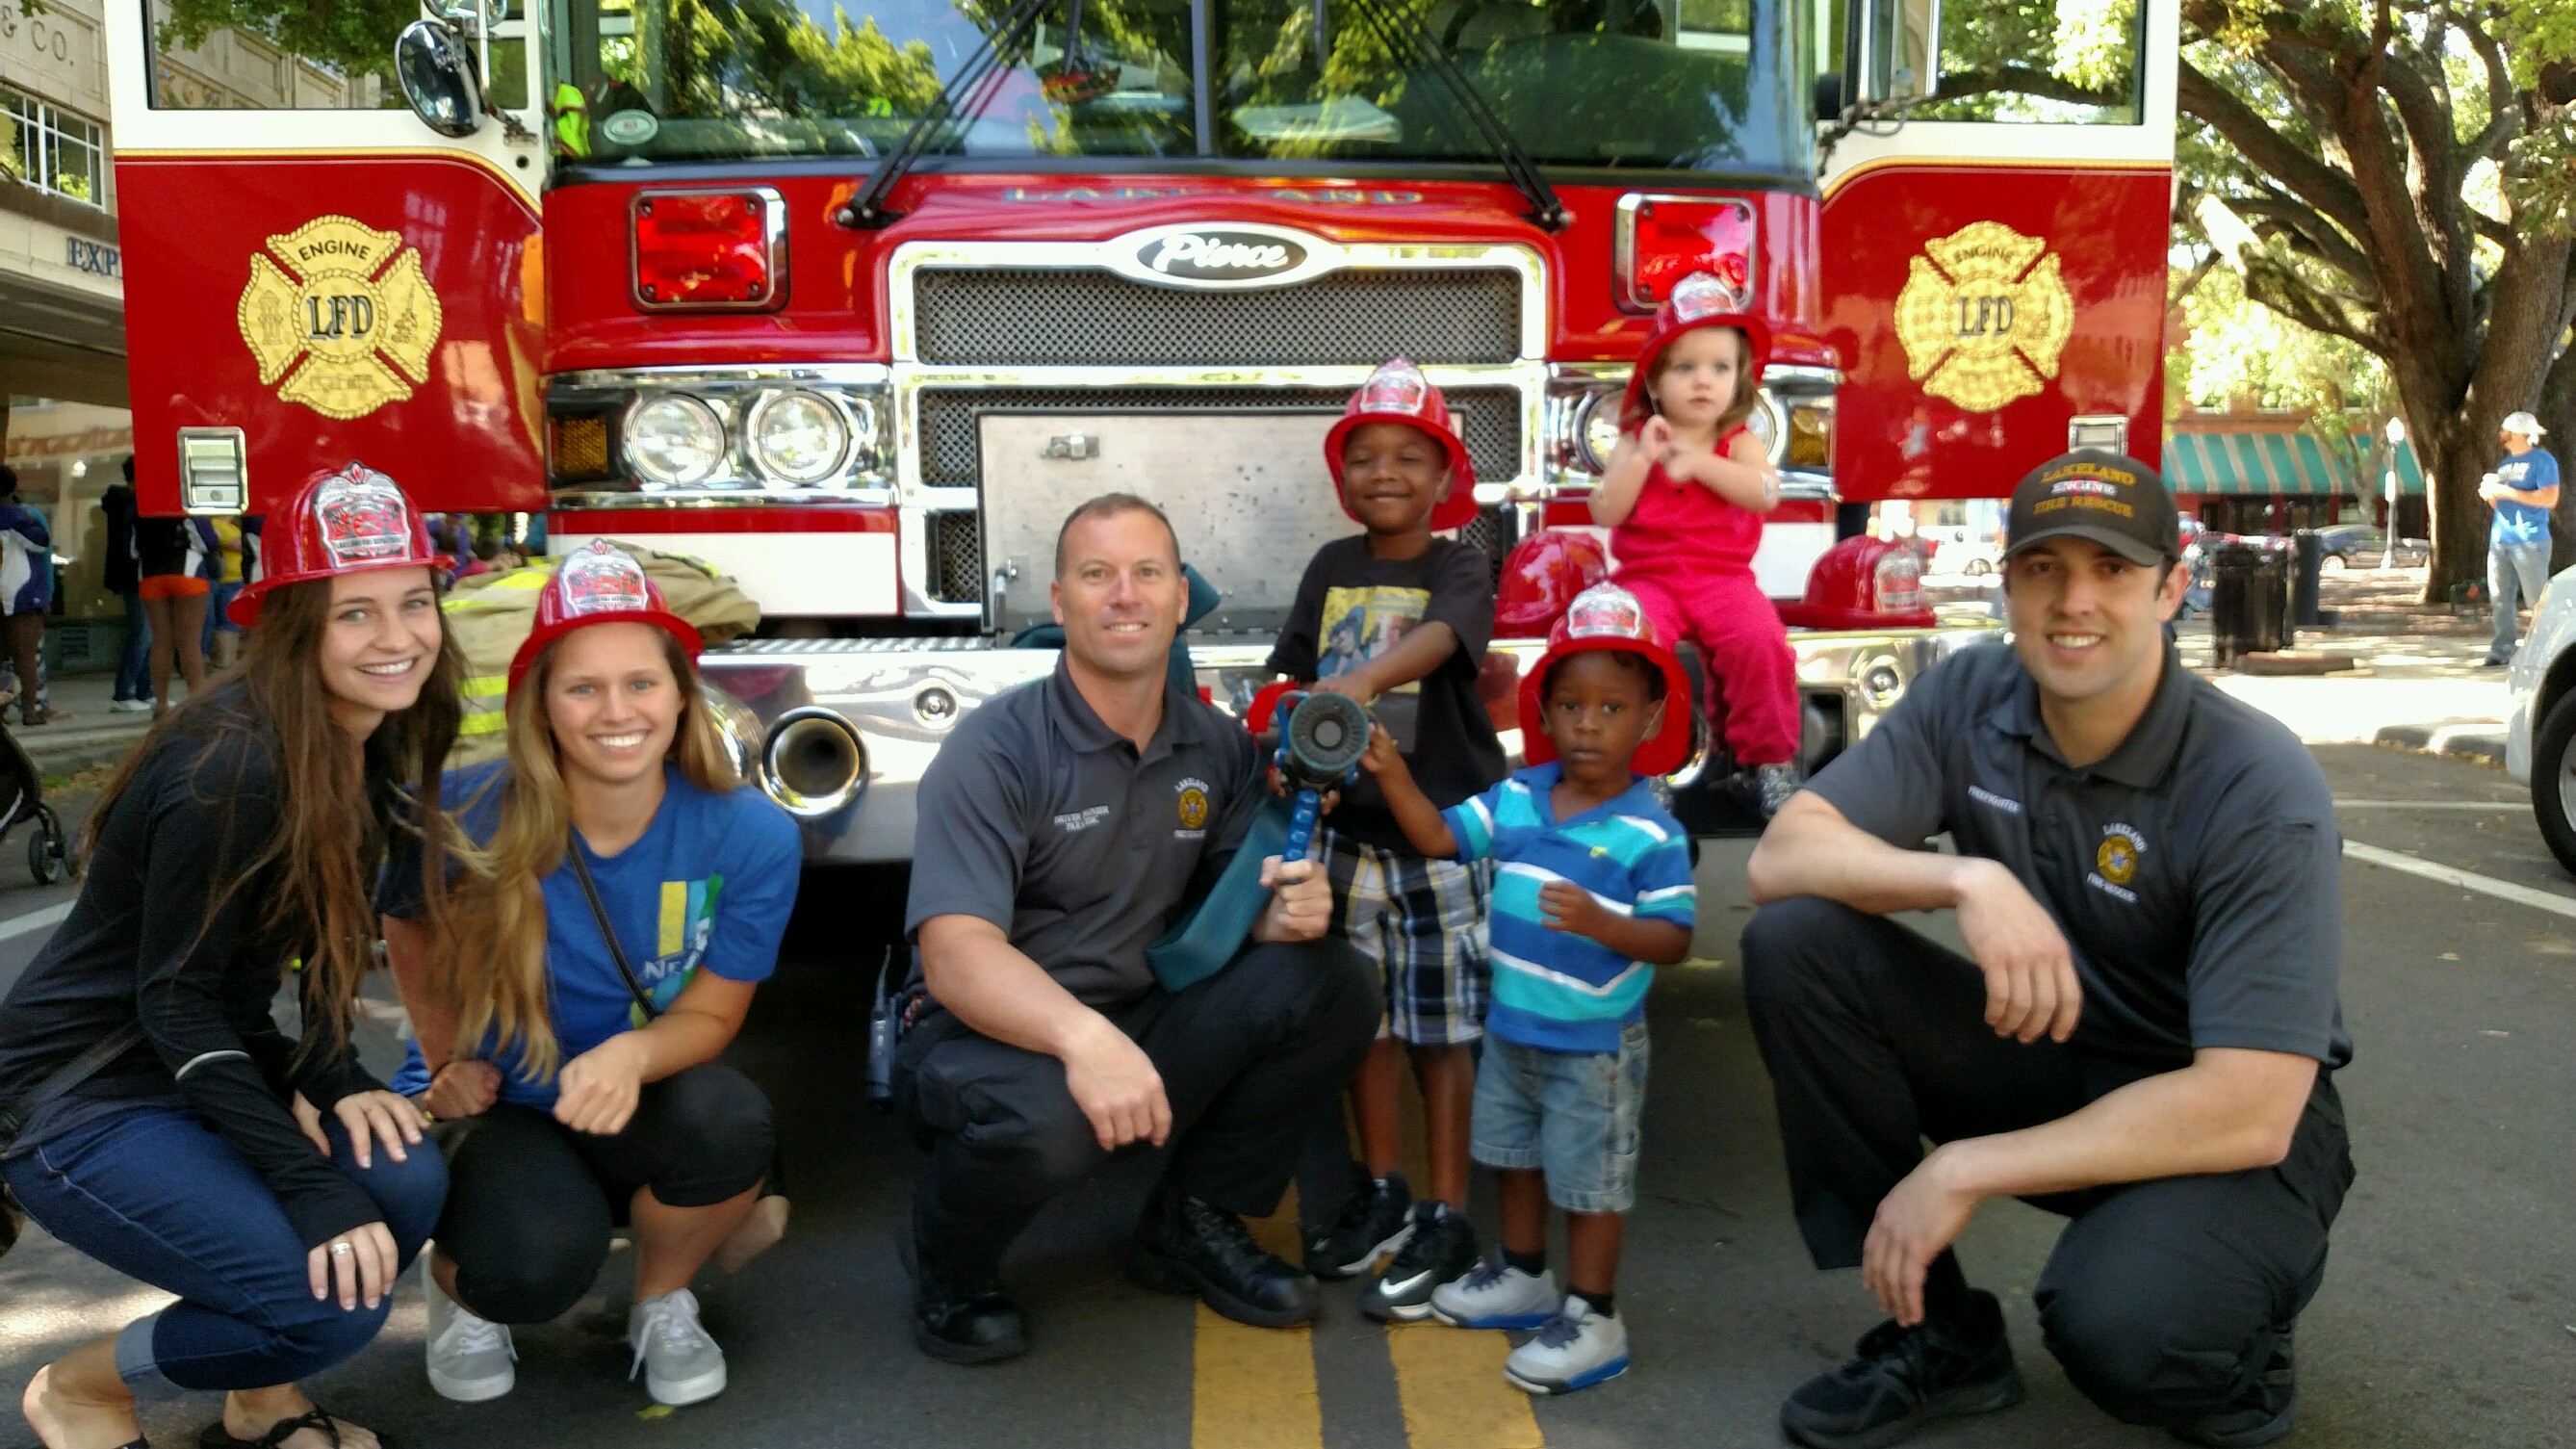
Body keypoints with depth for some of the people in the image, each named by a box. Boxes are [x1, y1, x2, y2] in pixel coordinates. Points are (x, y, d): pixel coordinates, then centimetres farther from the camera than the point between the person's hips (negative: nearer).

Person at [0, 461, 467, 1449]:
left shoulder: (376, 746, -2)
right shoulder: (232, 769, -26)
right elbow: (173, 998, -23)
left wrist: (329, 1081, -10)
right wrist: (311, 1188, -26)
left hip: (211, 1070, 7)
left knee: (406, 1186, -18)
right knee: (335, 1297, -21)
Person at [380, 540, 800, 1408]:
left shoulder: (753, 836, -19)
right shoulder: (469, 817, -20)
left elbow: (708, 1017, -11)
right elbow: (407, 930, 4)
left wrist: (632, 1055, -32)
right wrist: (447, 1064, 0)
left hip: (642, 1115, 2)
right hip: (488, 1109, -1)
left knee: (727, 1120, -33)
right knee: (540, 1262, -32)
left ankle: (663, 1304, 1)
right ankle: (459, 1282, 9)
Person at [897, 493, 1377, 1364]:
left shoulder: (1215, 746, 4)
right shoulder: (995, 751, -16)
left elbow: (1234, 903, 8)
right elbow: (954, 955, -27)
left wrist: (1285, 911, -18)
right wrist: (1080, 1035, -45)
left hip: (1141, 1030, 6)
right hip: (991, 1035, -5)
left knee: (1332, 983, -12)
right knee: (1043, 1115, -39)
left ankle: (1194, 1224, 6)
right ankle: (945, 1262, -1)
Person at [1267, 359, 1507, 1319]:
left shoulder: (1457, 571, -7)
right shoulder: (1332, 569, 8)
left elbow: (1438, 641, -29)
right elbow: (1299, 679, 10)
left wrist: (1366, 677, -47)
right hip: (1353, 827, 5)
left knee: (1444, 1027, 2)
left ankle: (1446, 1221, 12)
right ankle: (1383, 1194, 28)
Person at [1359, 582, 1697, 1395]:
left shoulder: (1652, 833, -19)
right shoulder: (1516, 799, -3)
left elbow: (1675, 940, -20)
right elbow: (1440, 838, -1)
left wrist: (1600, 922, -37)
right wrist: (1392, 775, -15)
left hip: (1594, 1046, -7)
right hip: (1511, 1028, 7)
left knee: (1591, 1179, 6)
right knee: (1515, 1155, 23)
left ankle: (1594, 1320, 21)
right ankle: (1523, 1277, 43)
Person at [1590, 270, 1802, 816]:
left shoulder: (1740, 443, 6)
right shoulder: (1636, 442, 6)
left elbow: (1765, 493, -14)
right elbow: (1606, 513, -4)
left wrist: (1697, 463, -17)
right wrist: (1642, 457, -14)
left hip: (1723, 579, 0)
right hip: (1648, 578, 0)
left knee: (1760, 639, -27)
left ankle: (1768, 760, -8)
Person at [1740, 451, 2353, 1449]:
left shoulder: (2260, 791, -23)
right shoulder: (1969, 699, -9)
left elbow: (2248, 1110, -28)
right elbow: (1781, 857, -16)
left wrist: (1965, 1171, -28)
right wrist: (1969, 880, -34)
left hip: (2234, 1133, -5)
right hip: (2045, 1060, 5)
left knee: (2113, 1322, -37)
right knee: (1793, 943, -18)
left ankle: (2233, 1365, 5)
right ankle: (1939, 1336, -4)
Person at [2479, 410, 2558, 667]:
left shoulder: (2542, 460, -4)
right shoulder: (2505, 464, 19)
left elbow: (2549, 499, -16)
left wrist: (2507, 492, -17)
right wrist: (2490, 492, 3)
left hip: (2529, 541, -7)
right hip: (2499, 540, 7)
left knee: (2538, 600, -7)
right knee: (2501, 599, 5)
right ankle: (2502, 651, 9)